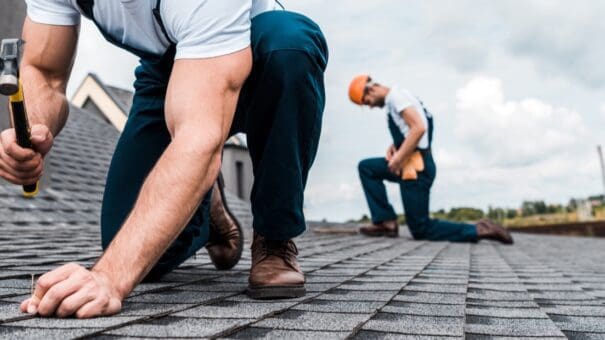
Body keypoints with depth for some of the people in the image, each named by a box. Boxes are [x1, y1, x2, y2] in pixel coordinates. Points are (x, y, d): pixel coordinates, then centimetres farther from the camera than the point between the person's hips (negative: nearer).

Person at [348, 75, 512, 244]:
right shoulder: (393, 100, 19)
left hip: (416, 167, -10)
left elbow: (418, 128, -23)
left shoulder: (396, 96, -11)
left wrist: (398, 157, -19)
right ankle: (386, 221, 6)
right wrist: (395, 146, 6)